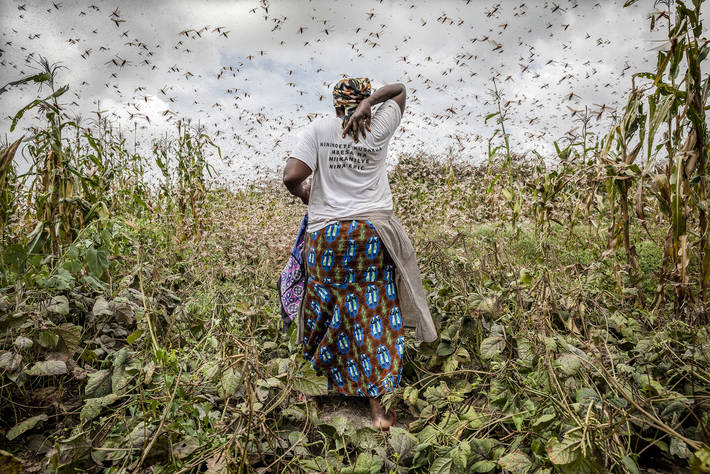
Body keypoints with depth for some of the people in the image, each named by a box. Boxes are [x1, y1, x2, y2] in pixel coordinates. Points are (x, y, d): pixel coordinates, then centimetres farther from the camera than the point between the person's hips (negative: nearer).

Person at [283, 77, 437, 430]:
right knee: (374, 314, 5)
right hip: (373, 232, 1)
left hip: (326, 233, 0)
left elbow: (292, 176, -11)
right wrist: (369, 103, 3)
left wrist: (303, 194, 11)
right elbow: (400, 89, 21)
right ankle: (378, 407, 12)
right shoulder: (378, 129, 5)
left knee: (330, 308, 16)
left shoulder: (318, 129, 0)